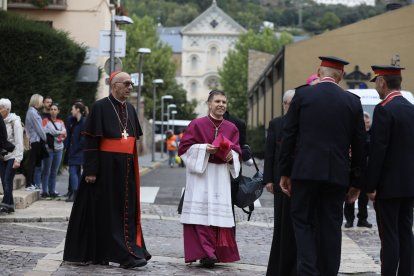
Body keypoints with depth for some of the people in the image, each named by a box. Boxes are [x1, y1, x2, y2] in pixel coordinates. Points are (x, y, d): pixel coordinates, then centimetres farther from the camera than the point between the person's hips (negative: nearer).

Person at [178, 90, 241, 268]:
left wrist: (231, 155, -9)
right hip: (200, 174, -4)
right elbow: (184, 147, -2)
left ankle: (218, 252, 9)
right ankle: (204, 252, -15)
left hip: (221, 175, 4)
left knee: (219, 214, 2)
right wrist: (204, 148, -15)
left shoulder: (231, 128, 10)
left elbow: (236, 151, 14)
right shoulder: (197, 124, 0)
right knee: (201, 213, -11)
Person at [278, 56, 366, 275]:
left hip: (305, 172, -2)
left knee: (302, 222, 5)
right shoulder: (353, 102, 4)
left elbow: (288, 136, 0)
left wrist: (284, 172, 7)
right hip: (337, 175, 2)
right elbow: (359, 145, 6)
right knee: (330, 226, 8)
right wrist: (356, 182, 12)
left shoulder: (302, 95, 0)